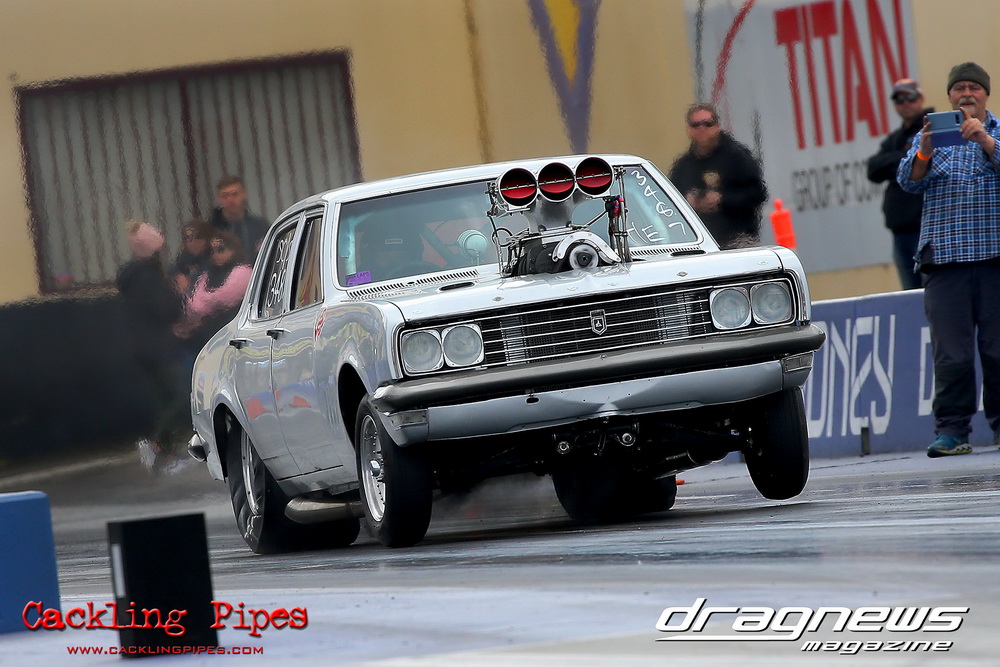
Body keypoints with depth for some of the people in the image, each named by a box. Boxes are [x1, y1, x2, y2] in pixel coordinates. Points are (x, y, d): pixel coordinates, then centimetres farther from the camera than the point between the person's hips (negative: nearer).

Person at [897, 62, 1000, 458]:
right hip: (945, 258, 1)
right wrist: (925, 151, -16)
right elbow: (909, 181, 3)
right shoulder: (930, 136, 17)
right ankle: (951, 429, -3)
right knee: (951, 352, -6)